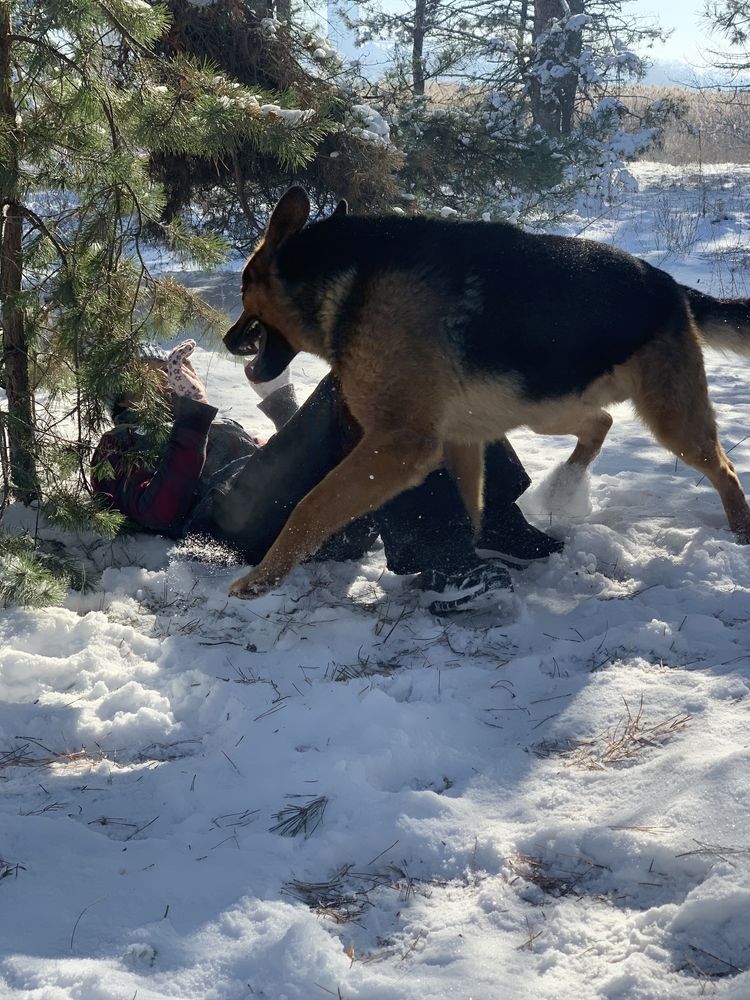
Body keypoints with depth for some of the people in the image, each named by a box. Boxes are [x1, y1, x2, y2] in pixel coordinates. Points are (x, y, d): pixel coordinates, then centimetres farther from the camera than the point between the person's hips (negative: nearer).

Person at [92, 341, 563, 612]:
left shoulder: (222, 430, 46)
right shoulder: (119, 449, 24)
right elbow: (162, 513, 0)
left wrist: (277, 394, 25)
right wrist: (191, 415, -2)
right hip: (256, 519, -7)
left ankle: (493, 525, -23)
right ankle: (438, 561, -40)